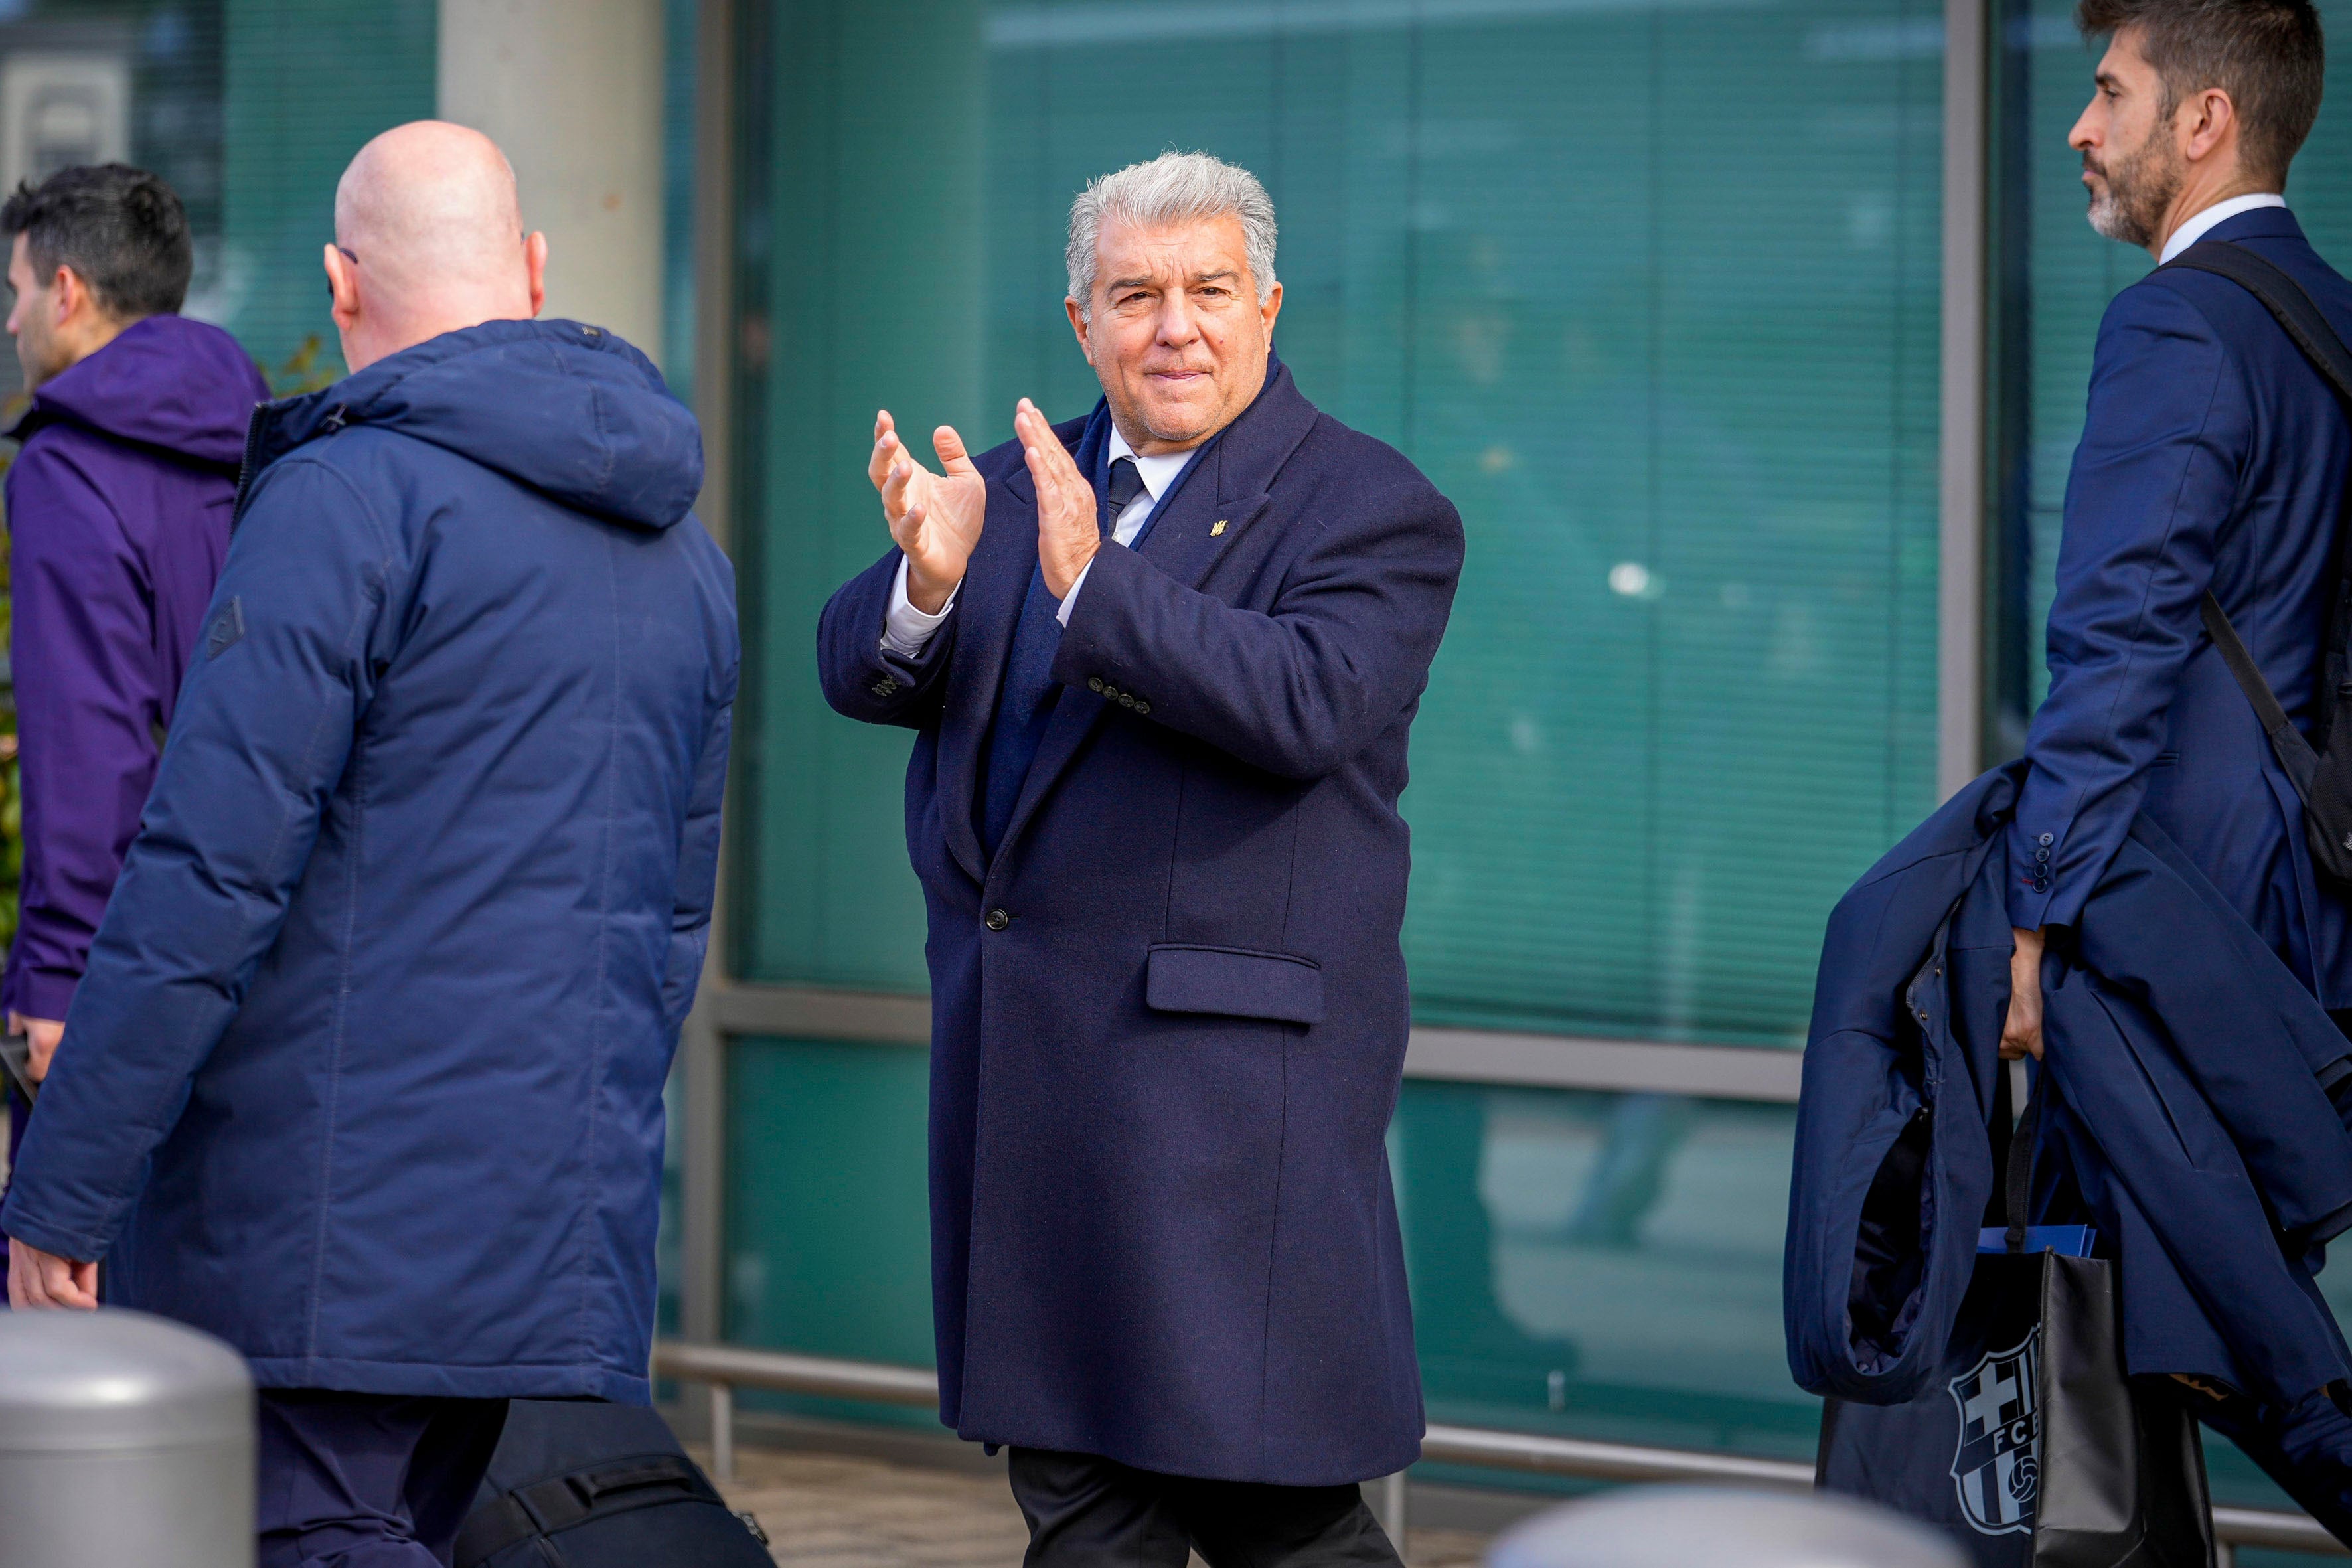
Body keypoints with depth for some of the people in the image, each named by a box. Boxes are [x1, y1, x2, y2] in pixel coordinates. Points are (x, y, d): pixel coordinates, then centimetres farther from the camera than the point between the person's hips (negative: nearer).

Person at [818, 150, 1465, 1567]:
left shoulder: (1372, 510, -5)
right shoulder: (1024, 482, 14)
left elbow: (1307, 703, -22)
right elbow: (859, 674, 6)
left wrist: (1093, 585, -31)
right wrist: (928, 583, -16)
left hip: (1225, 1065, -6)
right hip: (1017, 1062, 7)